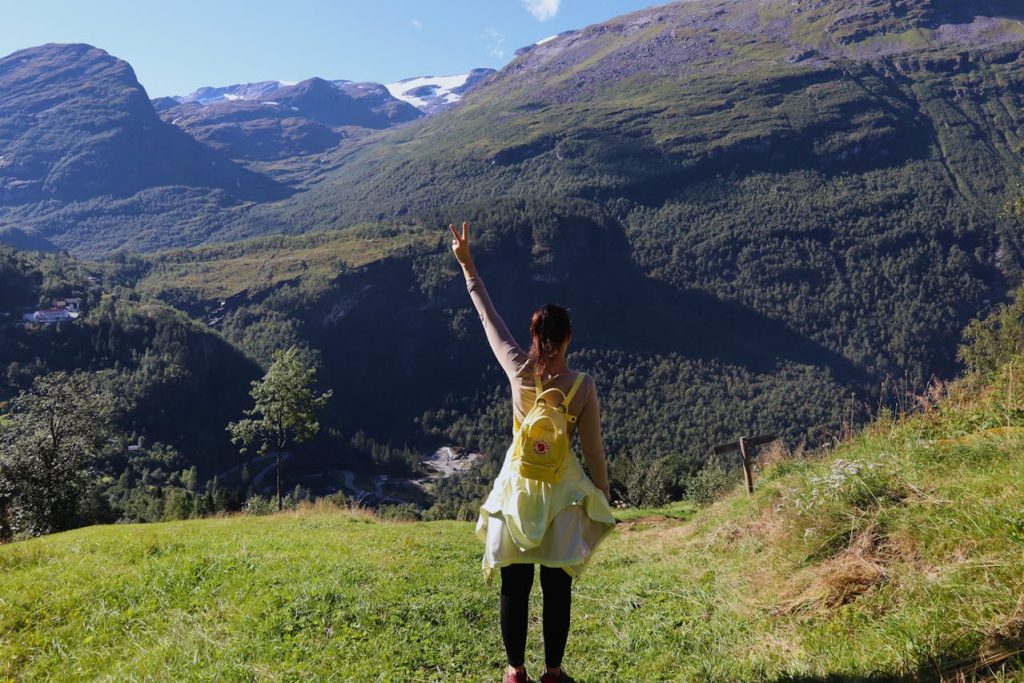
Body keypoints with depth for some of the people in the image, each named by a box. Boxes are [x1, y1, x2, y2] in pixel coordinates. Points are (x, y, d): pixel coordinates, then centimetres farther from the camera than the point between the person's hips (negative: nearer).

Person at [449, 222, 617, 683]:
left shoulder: (517, 369, -10)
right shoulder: (583, 385, -13)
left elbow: (488, 316, 1)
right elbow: (593, 450, -7)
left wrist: (466, 264, 11)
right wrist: (603, 502, 6)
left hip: (519, 485, 1)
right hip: (563, 489, -1)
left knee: (515, 585, 12)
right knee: (557, 586, 11)